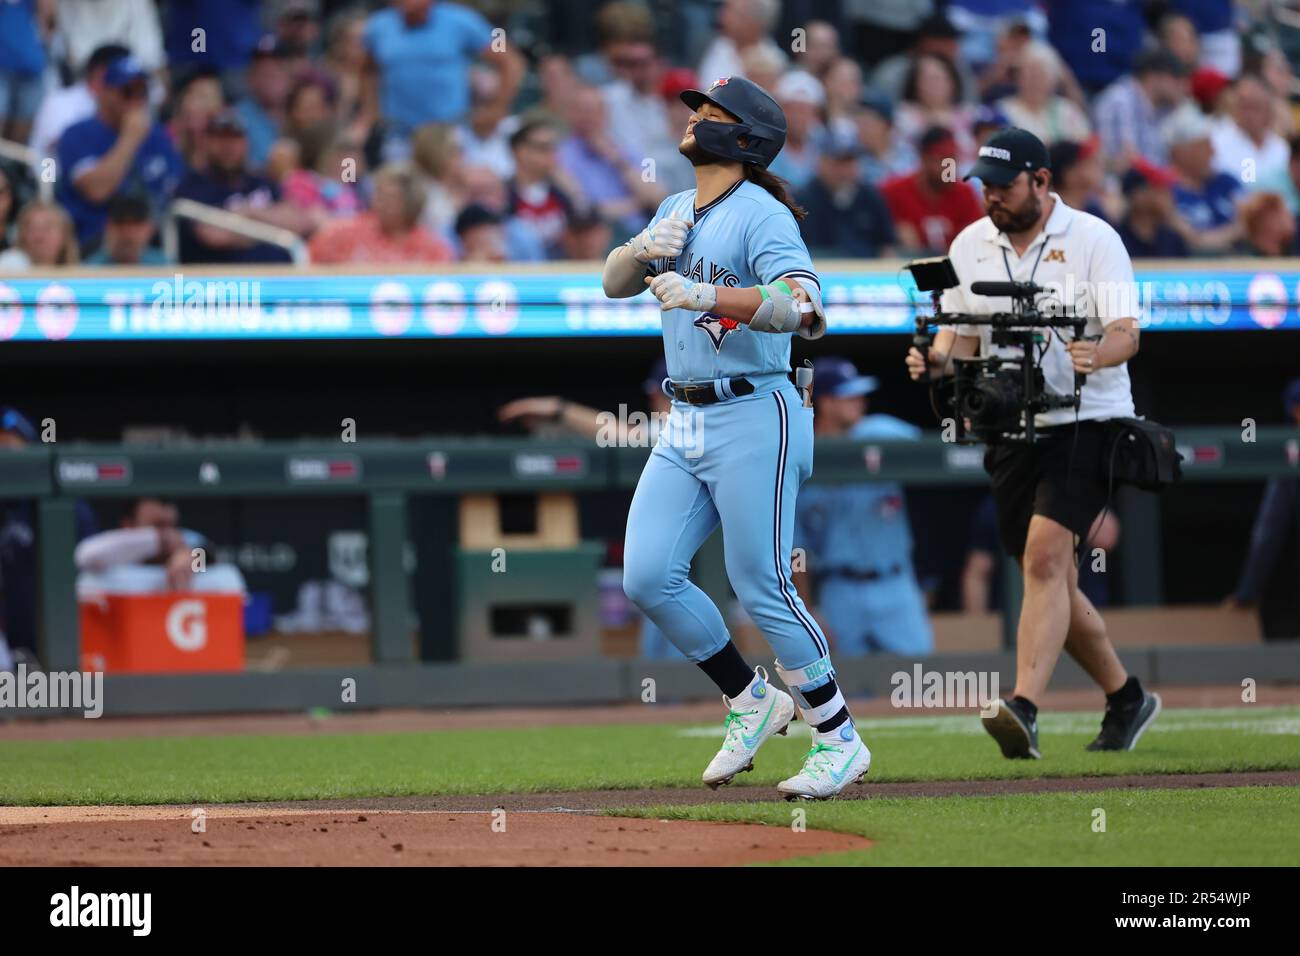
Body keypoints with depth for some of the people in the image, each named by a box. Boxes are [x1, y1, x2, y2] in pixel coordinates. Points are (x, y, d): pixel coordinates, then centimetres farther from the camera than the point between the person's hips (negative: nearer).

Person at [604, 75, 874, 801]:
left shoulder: (762, 216, -12)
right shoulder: (677, 211, 14)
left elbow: (801, 303, -26)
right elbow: (615, 283, 13)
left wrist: (707, 295, -37)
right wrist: (646, 248, -9)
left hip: (753, 420, -8)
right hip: (686, 424, 8)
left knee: (762, 589, -7)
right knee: (649, 577, 0)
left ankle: (840, 740, 6)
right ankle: (753, 703, 16)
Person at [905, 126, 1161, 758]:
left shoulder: (1093, 239, -5)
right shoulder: (969, 246, 9)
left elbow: (1126, 333, -13)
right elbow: (962, 334, 12)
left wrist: (1093, 356, -35)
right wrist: (937, 362, -11)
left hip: (1085, 423, -6)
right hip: (1010, 433, 6)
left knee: (1045, 557, -23)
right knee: (1051, 582, 9)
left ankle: (1024, 710, -33)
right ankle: (1125, 699, 28)